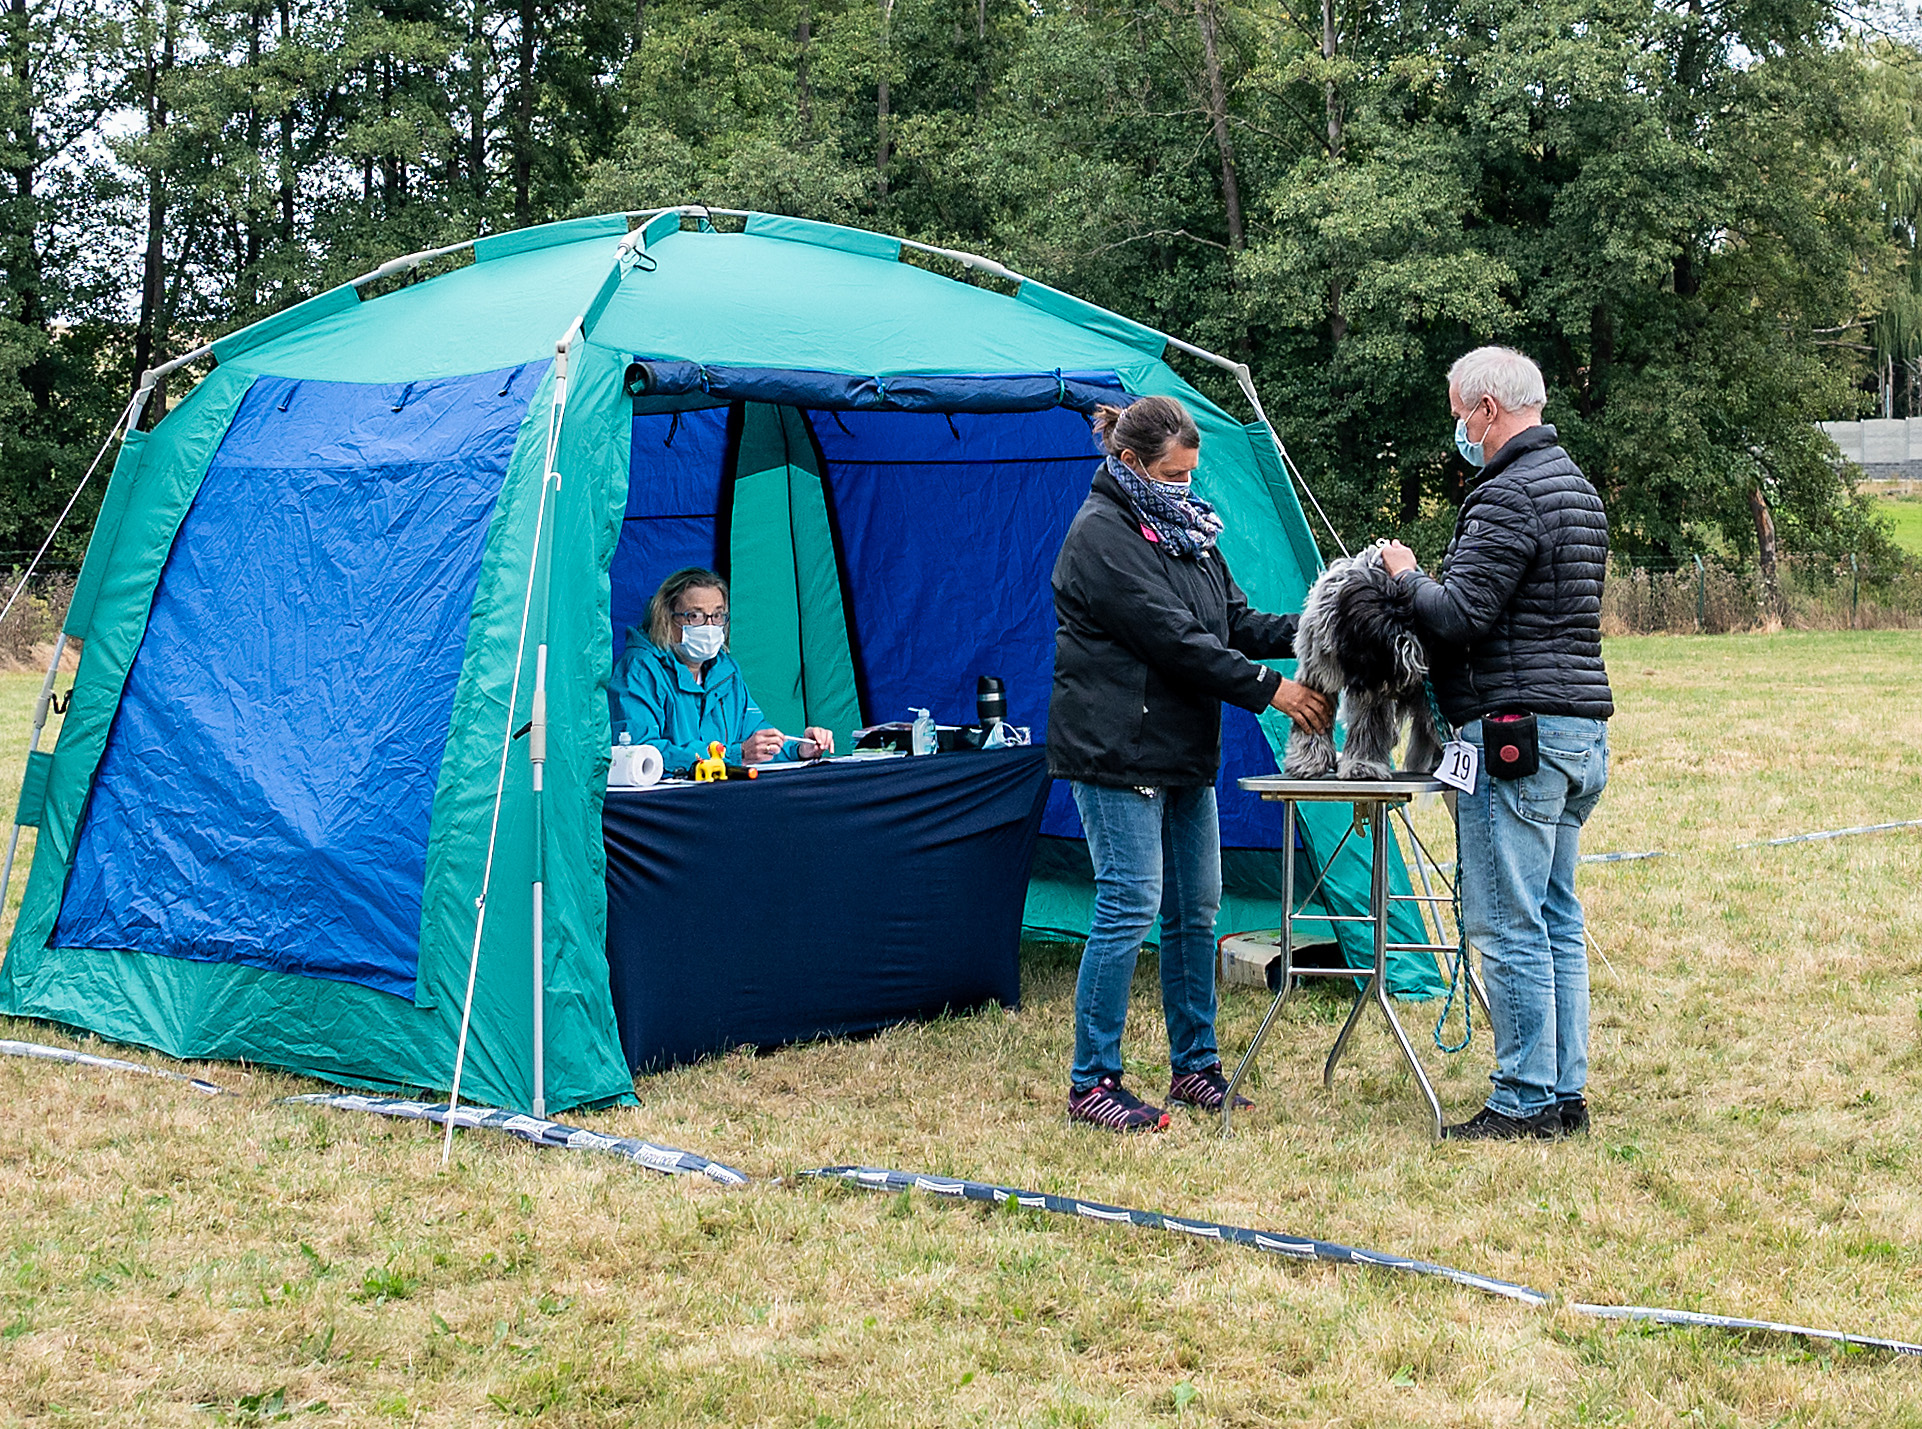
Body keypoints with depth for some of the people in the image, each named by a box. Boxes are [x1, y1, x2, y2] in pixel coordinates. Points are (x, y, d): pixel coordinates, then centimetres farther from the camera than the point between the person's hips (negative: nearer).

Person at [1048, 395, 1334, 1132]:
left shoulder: (1184, 527, 15)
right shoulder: (1102, 534, -13)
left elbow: (1235, 620, 14)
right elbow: (1172, 638, -19)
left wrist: (1302, 629, -6)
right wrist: (1269, 689, -17)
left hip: (1184, 750, 9)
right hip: (1116, 750, -9)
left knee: (1196, 906, 11)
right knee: (1130, 905, -9)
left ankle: (1194, 1065, 22)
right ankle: (1091, 1083, -1)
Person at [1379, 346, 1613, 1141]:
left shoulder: (1509, 497, -14)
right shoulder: (1576, 488, 18)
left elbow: (1457, 617, -19)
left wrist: (1406, 576, 0)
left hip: (1518, 729, -10)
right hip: (1582, 726, 10)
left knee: (1508, 924, -5)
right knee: (1557, 920, 13)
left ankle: (1525, 1100, -2)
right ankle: (1565, 1092, 16)